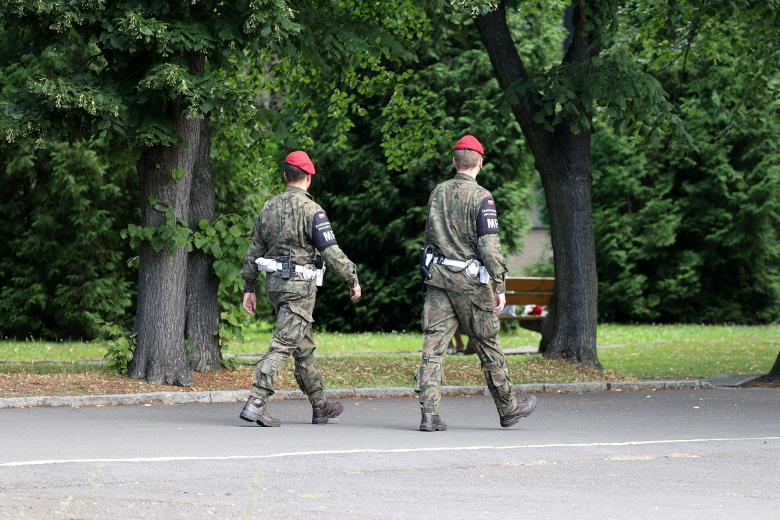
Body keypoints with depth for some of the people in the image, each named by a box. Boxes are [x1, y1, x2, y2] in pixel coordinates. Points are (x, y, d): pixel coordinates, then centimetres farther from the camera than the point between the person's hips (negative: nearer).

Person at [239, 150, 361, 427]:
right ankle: (255, 403, -19)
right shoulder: (311, 210, -12)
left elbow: (254, 251, 13)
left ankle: (320, 405, 25)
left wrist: (249, 288, 19)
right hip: (300, 285, -7)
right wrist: (352, 280, -3)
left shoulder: (269, 208, 8)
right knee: (282, 346, -10)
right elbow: (332, 251, -14)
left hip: (275, 282, 7)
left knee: (304, 346, 17)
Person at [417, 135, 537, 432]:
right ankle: (508, 408, 22)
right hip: (470, 281, -4)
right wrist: (499, 287, -11)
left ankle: (429, 413, -9)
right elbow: (490, 246, -14)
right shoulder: (481, 197, -10)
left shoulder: (437, 193, 8)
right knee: (488, 345, 8)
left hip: (437, 276, 4)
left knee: (433, 345, -1)